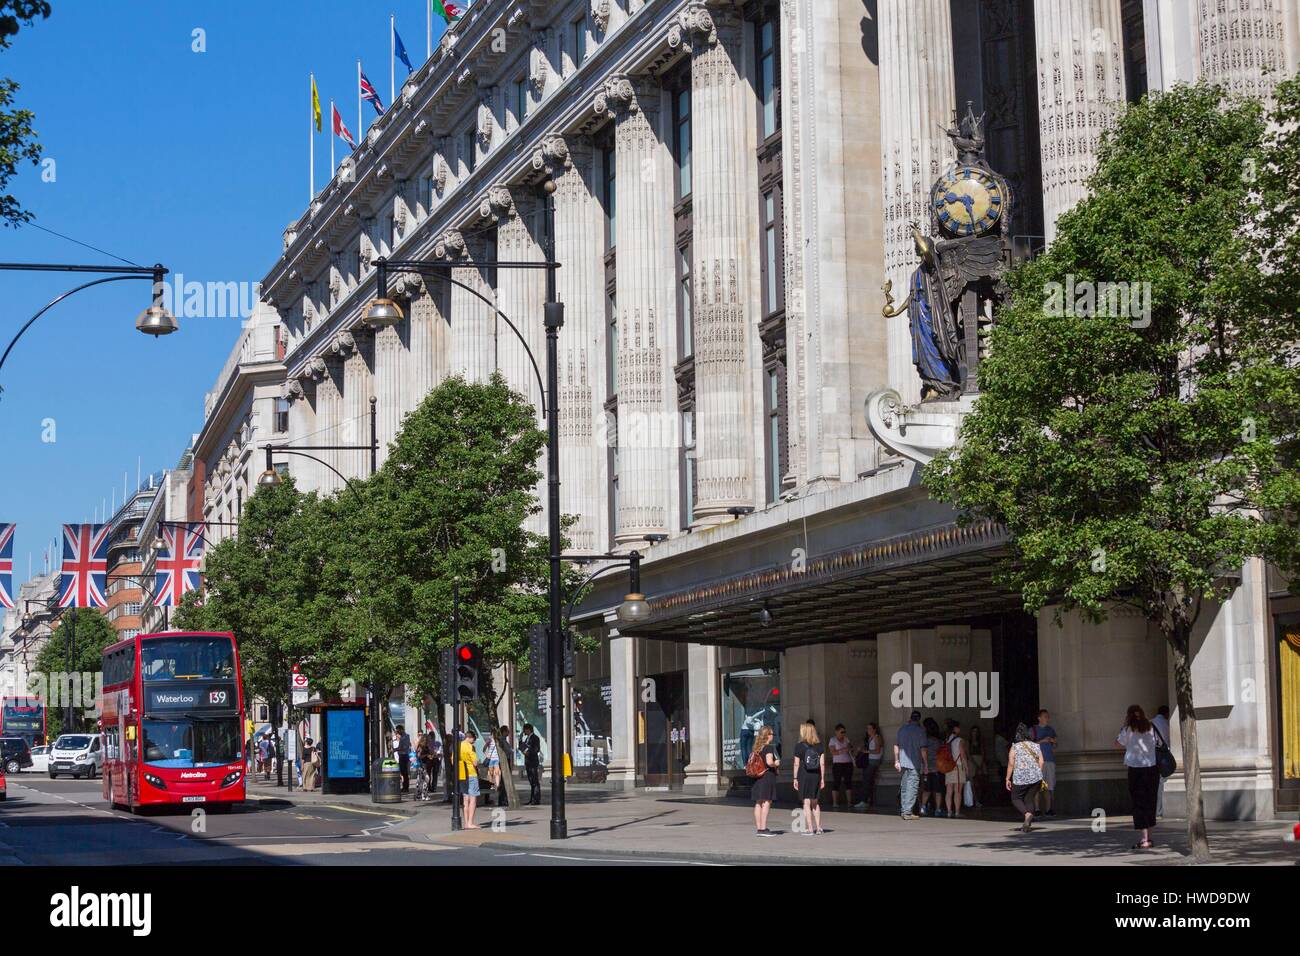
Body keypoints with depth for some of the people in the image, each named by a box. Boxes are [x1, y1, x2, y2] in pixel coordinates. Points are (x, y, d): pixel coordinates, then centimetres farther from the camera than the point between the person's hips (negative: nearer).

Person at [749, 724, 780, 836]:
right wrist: (776, 764, -6)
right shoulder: (769, 748, -11)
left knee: (758, 804, 10)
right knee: (766, 803, -7)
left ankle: (758, 828, 14)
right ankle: (763, 829, -10)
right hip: (767, 776, -8)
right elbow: (769, 762, -24)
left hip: (757, 777, 8)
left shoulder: (756, 748, 13)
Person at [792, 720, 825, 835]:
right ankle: (818, 827, 15)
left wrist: (795, 778, 0)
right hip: (816, 775, 4)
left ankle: (810, 828, -4)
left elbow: (796, 764, -6)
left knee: (806, 803, 0)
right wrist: (822, 778, 8)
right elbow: (822, 763, 2)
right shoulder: (819, 745, 3)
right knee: (815, 802, 16)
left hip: (804, 775, -4)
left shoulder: (799, 746, -6)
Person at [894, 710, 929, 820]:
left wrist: (897, 761, 20)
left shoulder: (902, 729, 9)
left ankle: (904, 811, 17)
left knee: (904, 787, 13)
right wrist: (926, 764, -5)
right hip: (914, 763, -5)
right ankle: (908, 812, -7)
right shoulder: (920, 730, -8)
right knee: (912, 787, -4)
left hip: (903, 762, 6)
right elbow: (923, 748, -10)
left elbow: (896, 745, 13)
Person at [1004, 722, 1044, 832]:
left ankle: (1027, 814, -17)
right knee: (1029, 799, 15)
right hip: (1036, 777, 4)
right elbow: (1041, 762, 6)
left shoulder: (1015, 747, 0)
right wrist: (1039, 778, 14)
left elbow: (1011, 764, -5)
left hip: (1020, 778, -4)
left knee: (1016, 798, 10)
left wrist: (1008, 779, 1)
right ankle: (1028, 824, 4)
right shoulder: (1036, 746, 10)